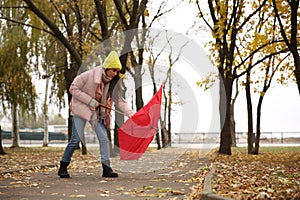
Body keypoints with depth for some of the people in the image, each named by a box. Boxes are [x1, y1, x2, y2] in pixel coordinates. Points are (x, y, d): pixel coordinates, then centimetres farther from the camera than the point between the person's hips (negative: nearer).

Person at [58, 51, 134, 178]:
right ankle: (63, 167, 5)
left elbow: (120, 101, 3)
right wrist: (90, 101, -20)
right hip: (81, 109, -5)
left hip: (97, 112, 5)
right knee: (76, 139, -9)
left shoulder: (112, 83, -2)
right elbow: (73, 88, -15)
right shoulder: (90, 75, -18)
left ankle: (106, 168, -3)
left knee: (104, 138, -6)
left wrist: (132, 115, -9)